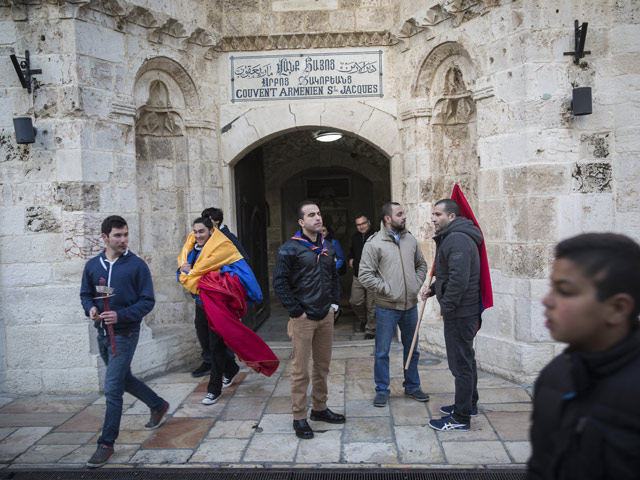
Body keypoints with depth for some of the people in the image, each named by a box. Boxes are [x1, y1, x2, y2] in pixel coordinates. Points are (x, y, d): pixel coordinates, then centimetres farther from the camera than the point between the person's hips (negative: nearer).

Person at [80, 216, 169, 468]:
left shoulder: (137, 265, -10)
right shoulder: (92, 265, 4)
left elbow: (147, 301, -9)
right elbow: (85, 294, 14)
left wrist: (121, 315, -22)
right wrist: (90, 308, -9)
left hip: (125, 334, -6)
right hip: (102, 334, 6)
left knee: (112, 388, -7)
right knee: (123, 379, 21)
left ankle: (106, 443, 7)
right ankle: (159, 406, 44)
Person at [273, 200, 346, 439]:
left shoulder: (327, 247, 11)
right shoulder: (290, 248, -10)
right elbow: (280, 282, -13)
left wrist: (334, 302, 11)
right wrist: (296, 311, -14)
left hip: (326, 316, 7)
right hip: (303, 319, -6)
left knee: (323, 365, 16)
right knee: (301, 370, 0)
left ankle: (320, 408, 31)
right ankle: (299, 418, 12)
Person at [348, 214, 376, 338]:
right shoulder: (355, 237, 12)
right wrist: (351, 258, 13)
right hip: (358, 276, 5)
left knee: (371, 305, 1)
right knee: (355, 301, 5)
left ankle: (370, 330, 17)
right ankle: (363, 320, 34)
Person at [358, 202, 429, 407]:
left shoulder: (410, 240, 6)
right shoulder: (374, 243, -11)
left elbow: (421, 264, 19)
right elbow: (364, 275, -13)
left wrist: (417, 284, 4)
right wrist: (386, 289, -14)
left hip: (410, 305, 5)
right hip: (387, 307, -5)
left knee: (411, 349, 17)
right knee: (382, 351, 6)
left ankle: (412, 386, 34)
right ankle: (382, 390, 22)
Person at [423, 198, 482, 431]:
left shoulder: (457, 239, -20)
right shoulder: (451, 237, 15)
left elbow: (459, 278, -27)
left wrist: (447, 305, -20)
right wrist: (434, 289, 15)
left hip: (460, 312, -11)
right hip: (463, 310, 11)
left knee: (461, 362, -3)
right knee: (465, 359, 21)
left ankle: (461, 418, 7)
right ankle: (469, 404, 36)